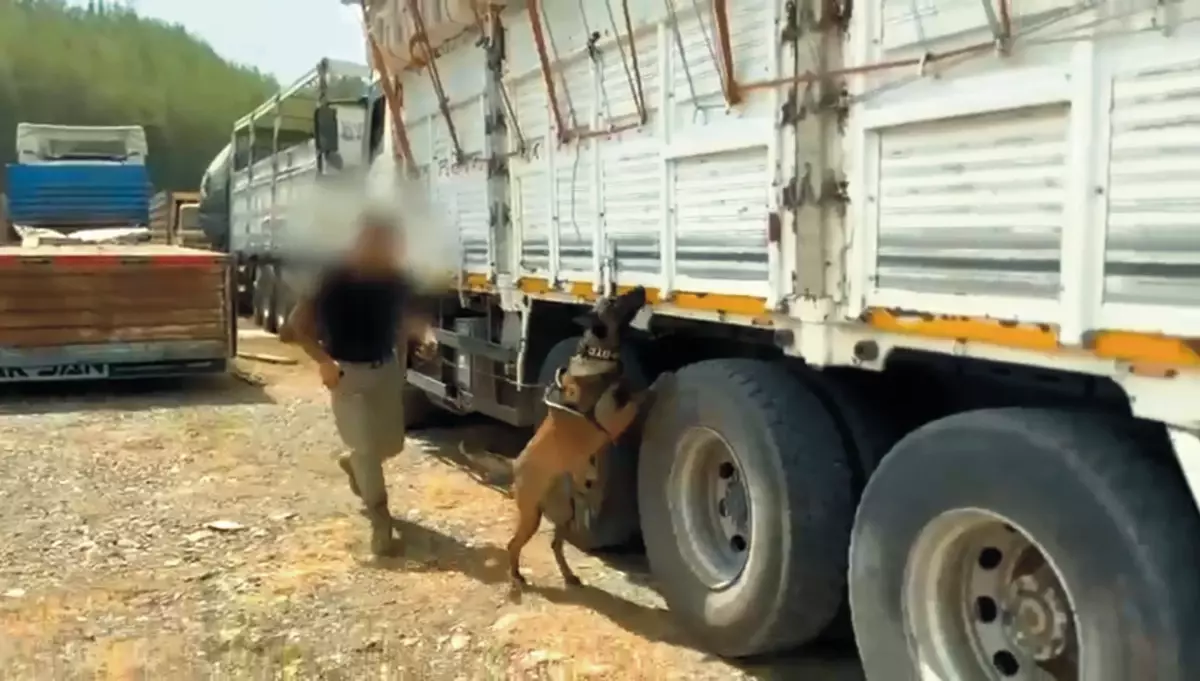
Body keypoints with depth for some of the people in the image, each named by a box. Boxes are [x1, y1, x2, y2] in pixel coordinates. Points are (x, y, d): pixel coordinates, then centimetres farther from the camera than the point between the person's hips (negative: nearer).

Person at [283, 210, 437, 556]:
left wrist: (426, 335, -14)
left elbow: (415, 315, 9)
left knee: (392, 443, 13)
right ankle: (380, 520, 5)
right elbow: (297, 324, -15)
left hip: (386, 368, 5)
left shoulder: (396, 279, -6)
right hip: (348, 372, -5)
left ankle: (351, 461, 46)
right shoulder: (335, 279, -19)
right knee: (366, 447, -8)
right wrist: (324, 361, -27)